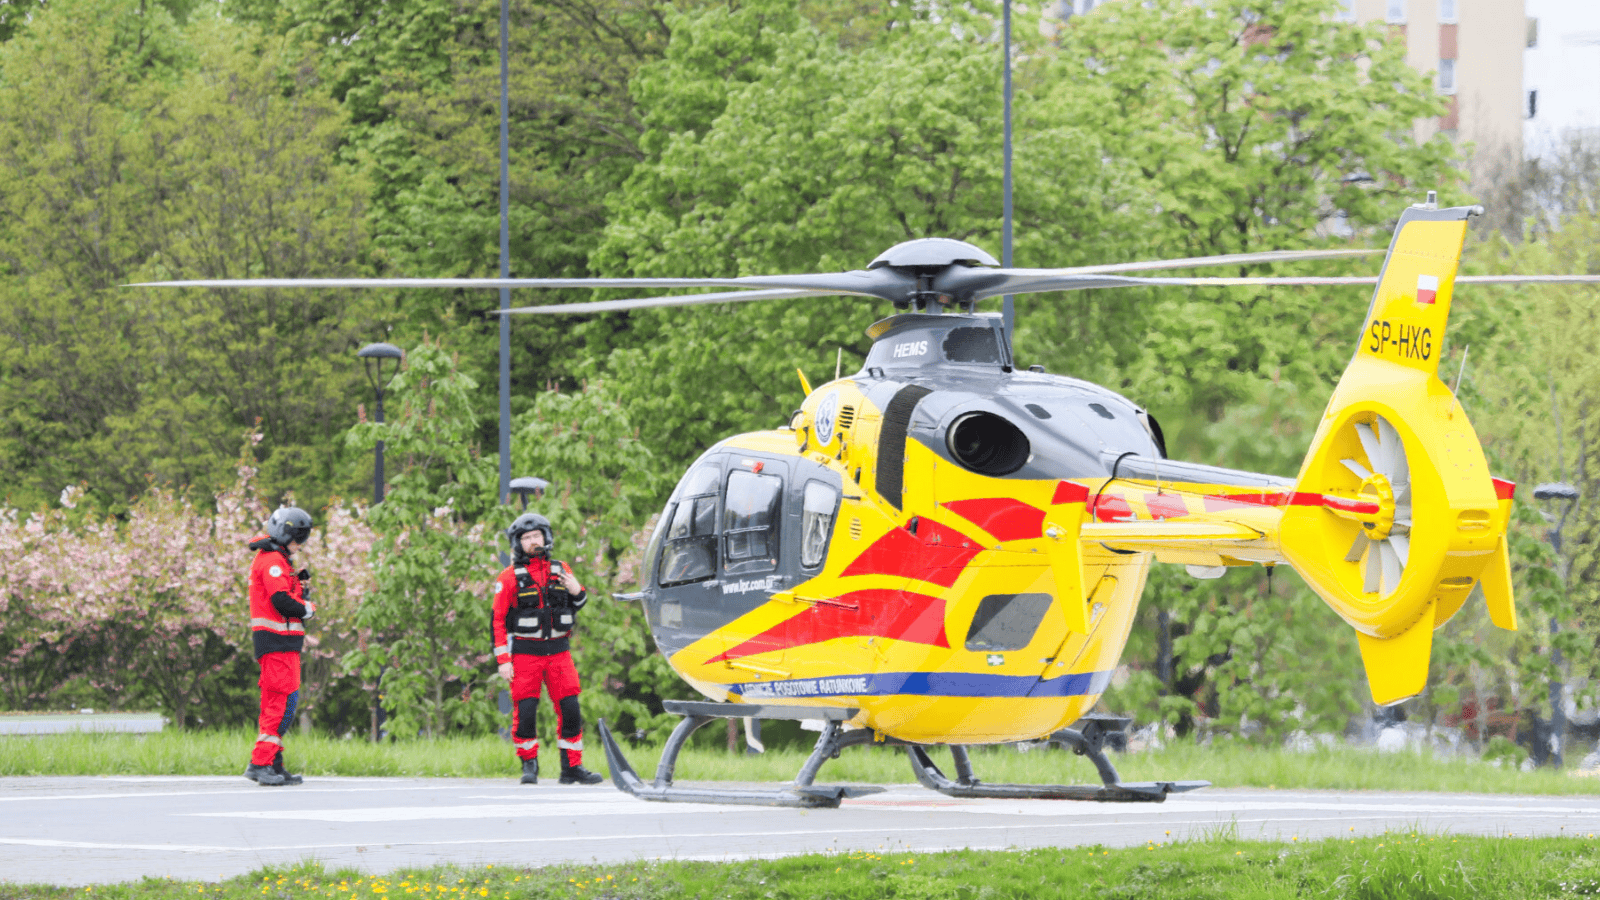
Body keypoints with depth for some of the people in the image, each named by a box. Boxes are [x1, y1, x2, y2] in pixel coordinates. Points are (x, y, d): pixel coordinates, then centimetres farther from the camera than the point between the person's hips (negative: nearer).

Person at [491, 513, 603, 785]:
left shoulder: (560, 571, 10)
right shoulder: (510, 578, -1)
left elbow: (578, 604, 23)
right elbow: (498, 620, -2)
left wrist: (576, 591, -2)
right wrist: (503, 660, -8)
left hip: (558, 651, 3)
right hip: (525, 653, -3)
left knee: (569, 709, -2)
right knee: (525, 712, -6)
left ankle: (572, 767, 6)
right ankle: (529, 765, 10)